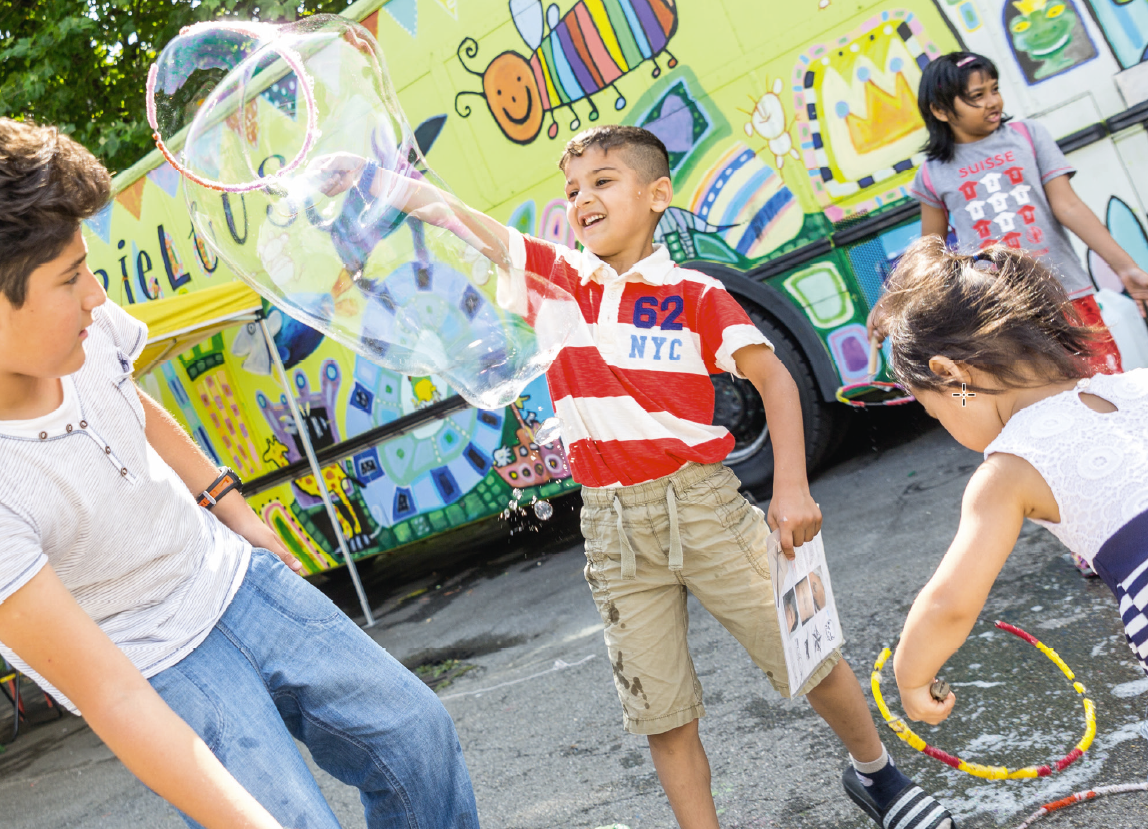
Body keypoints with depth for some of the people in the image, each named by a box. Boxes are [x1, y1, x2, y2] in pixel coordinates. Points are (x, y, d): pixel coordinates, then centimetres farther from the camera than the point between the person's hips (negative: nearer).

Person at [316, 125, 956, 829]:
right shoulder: (556, 275, 4)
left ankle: (876, 772, 36)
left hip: (702, 506, -2)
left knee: (810, 661, 8)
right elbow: (445, 211, -2)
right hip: (613, 527, 2)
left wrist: (792, 488, -14)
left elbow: (774, 378, -4)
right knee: (664, 715, 10)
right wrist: (361, 172, -13)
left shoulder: (696, 294, -3)